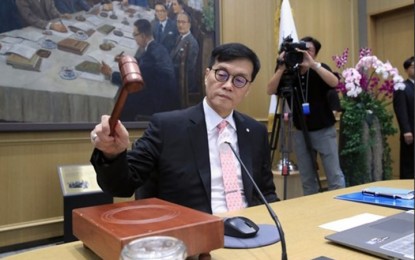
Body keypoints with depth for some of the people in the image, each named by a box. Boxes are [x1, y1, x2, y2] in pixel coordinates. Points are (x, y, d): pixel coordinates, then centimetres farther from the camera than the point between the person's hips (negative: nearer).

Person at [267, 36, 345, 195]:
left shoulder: (320, 69, -2)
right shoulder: (290, 73, 1)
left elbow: (334, 82, -23)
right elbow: (270, 91, -12)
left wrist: (312, 64, -31)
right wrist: (281, 68, -22)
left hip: (324, 131, -2)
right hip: (300, 132, 2)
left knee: (334, 176, 0)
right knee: (307, 179, 10)